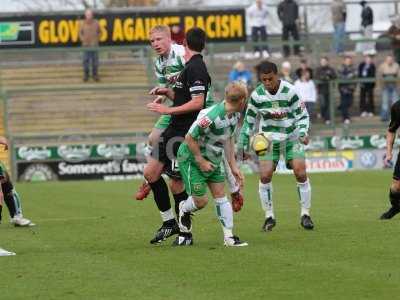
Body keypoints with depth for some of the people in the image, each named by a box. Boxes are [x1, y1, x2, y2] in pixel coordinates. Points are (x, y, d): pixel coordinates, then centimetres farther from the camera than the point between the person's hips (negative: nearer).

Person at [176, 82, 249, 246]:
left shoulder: (235, 115, -5)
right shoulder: (211, 116, -33)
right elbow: (190, 138, -26)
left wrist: (233, 166, 6)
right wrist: (201, 161, -18)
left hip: (213, 159, 8)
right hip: (191, 158, -8)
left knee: (221, 196, 0)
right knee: (201, 201, -4)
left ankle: (229, 237, 1)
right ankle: (184, 210, 31)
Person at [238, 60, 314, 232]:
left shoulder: (289, 91, -14)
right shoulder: (257, 95, -7)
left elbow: (303, 115, -4)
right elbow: (249, 121, 5)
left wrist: (302, 133, -22)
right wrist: (243, 146, 6)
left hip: (291, 137, -1)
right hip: (269, 139, 1)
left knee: (301, 173, -12)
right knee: (265, 176, -11)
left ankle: (305, 214, 3)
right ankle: (269, 216, 5)